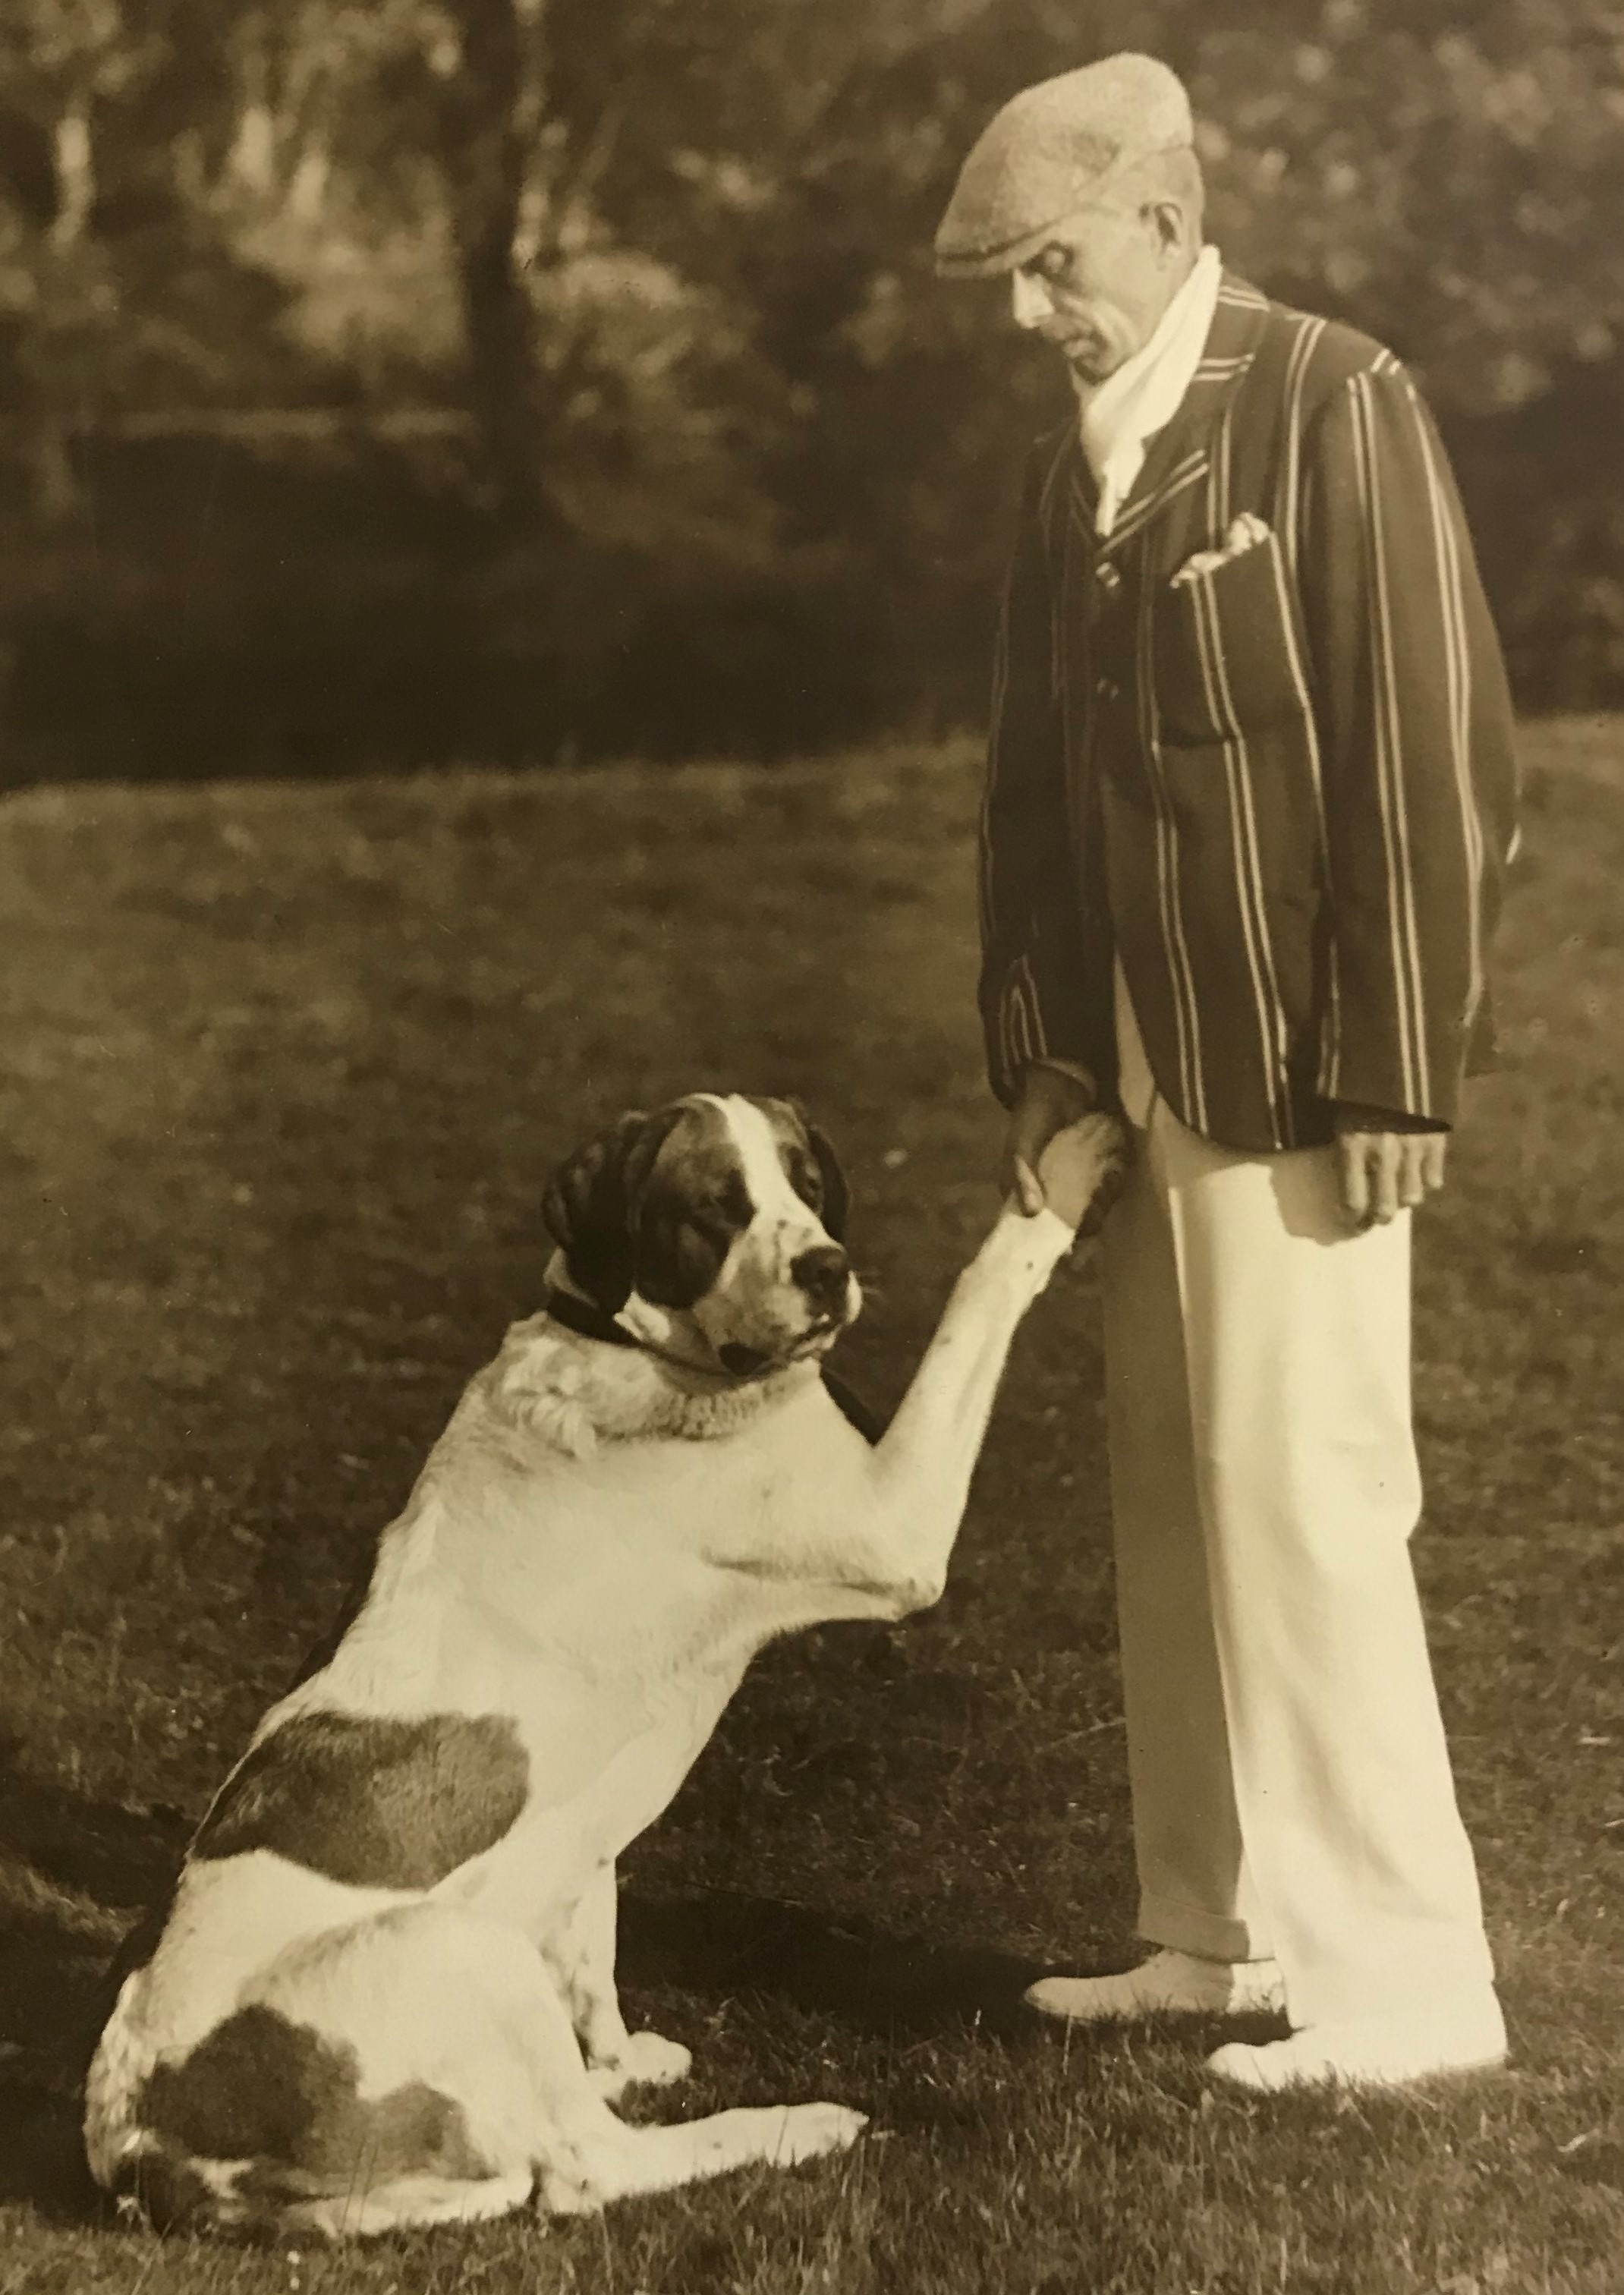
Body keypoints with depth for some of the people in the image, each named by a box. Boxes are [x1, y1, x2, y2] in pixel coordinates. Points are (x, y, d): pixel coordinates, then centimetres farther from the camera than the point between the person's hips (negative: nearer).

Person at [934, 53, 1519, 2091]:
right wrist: (1037, 1053, 7)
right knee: (1173, 1514, 11)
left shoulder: (1337, 411, -11)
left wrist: (1392, 1085, -16)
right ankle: (1220, 1933, 21)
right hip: (1147, 1079, 8)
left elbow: (1435, 757, -14)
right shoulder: (1073, 466, 12)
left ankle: (1401, 1980, 5)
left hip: (1296, 1085, -8)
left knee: (1304, 1506, -6)